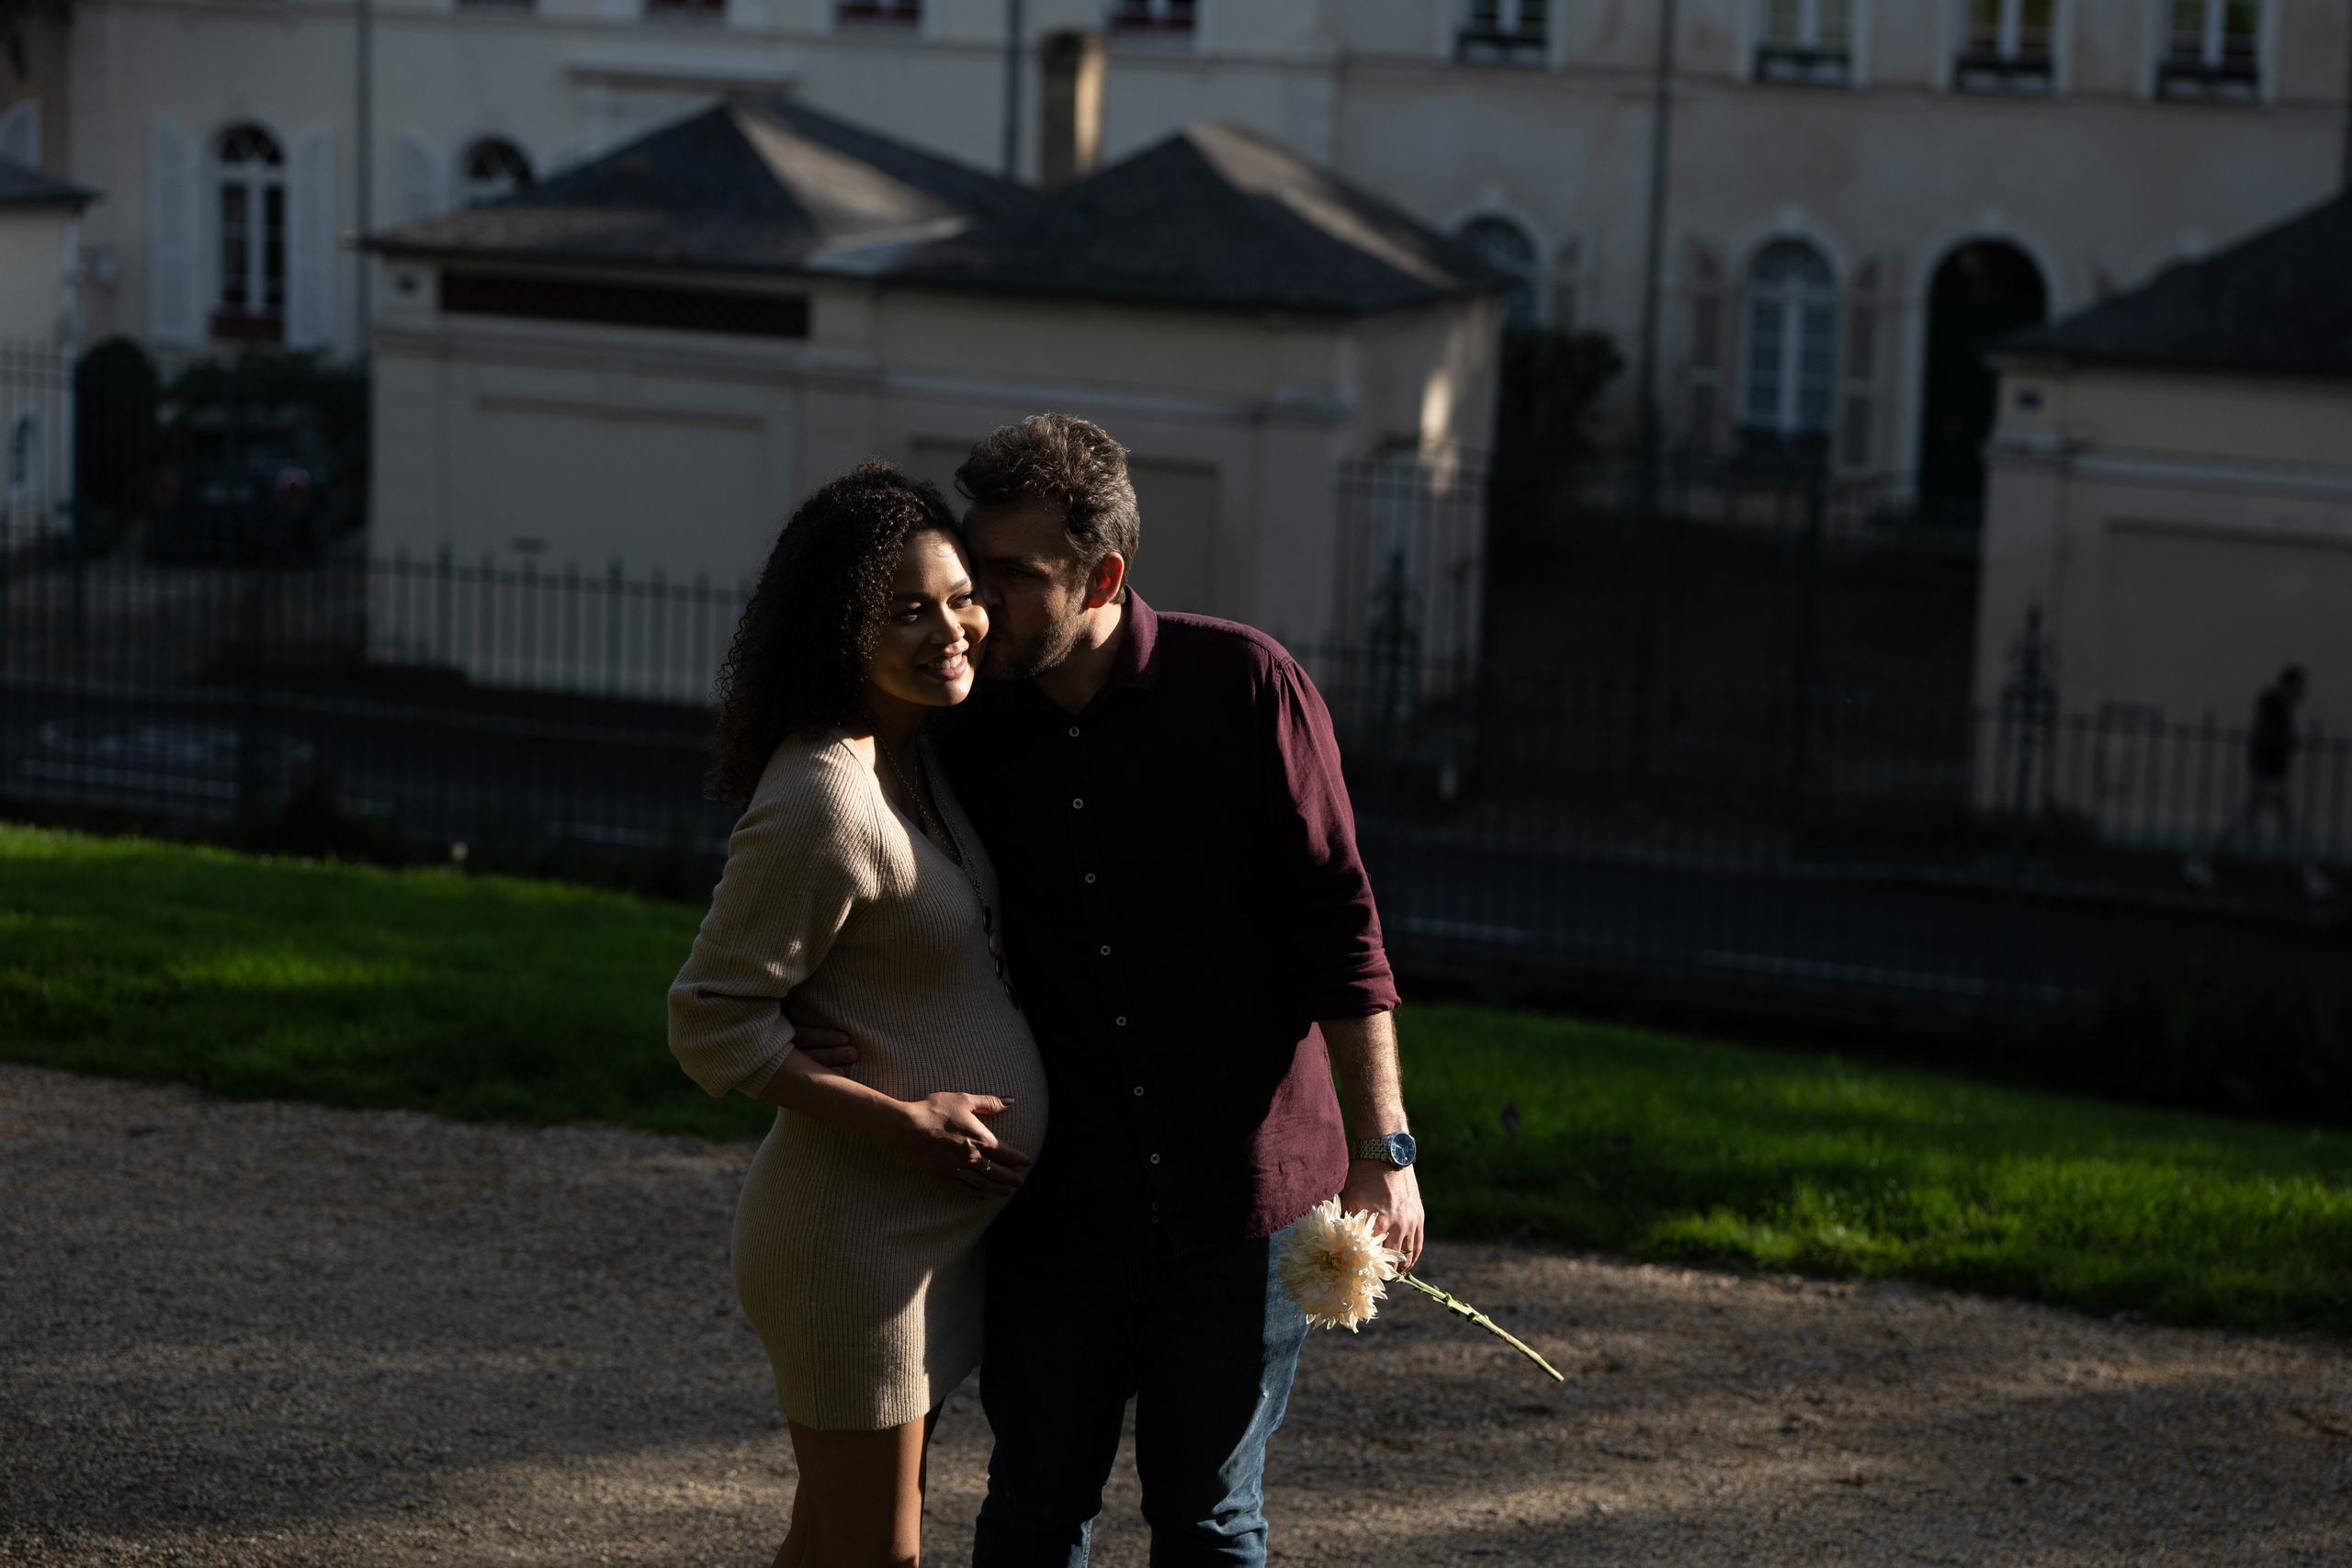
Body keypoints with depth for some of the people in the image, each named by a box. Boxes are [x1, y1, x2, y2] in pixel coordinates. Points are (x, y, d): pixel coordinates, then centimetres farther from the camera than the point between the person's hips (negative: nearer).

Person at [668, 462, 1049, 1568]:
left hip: (935, 1224, 9)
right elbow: (710, 1025, -21)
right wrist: (903, 1122, -21)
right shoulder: (819, 804, -23)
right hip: (854, 1238, -9)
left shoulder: (910, 754, 6)